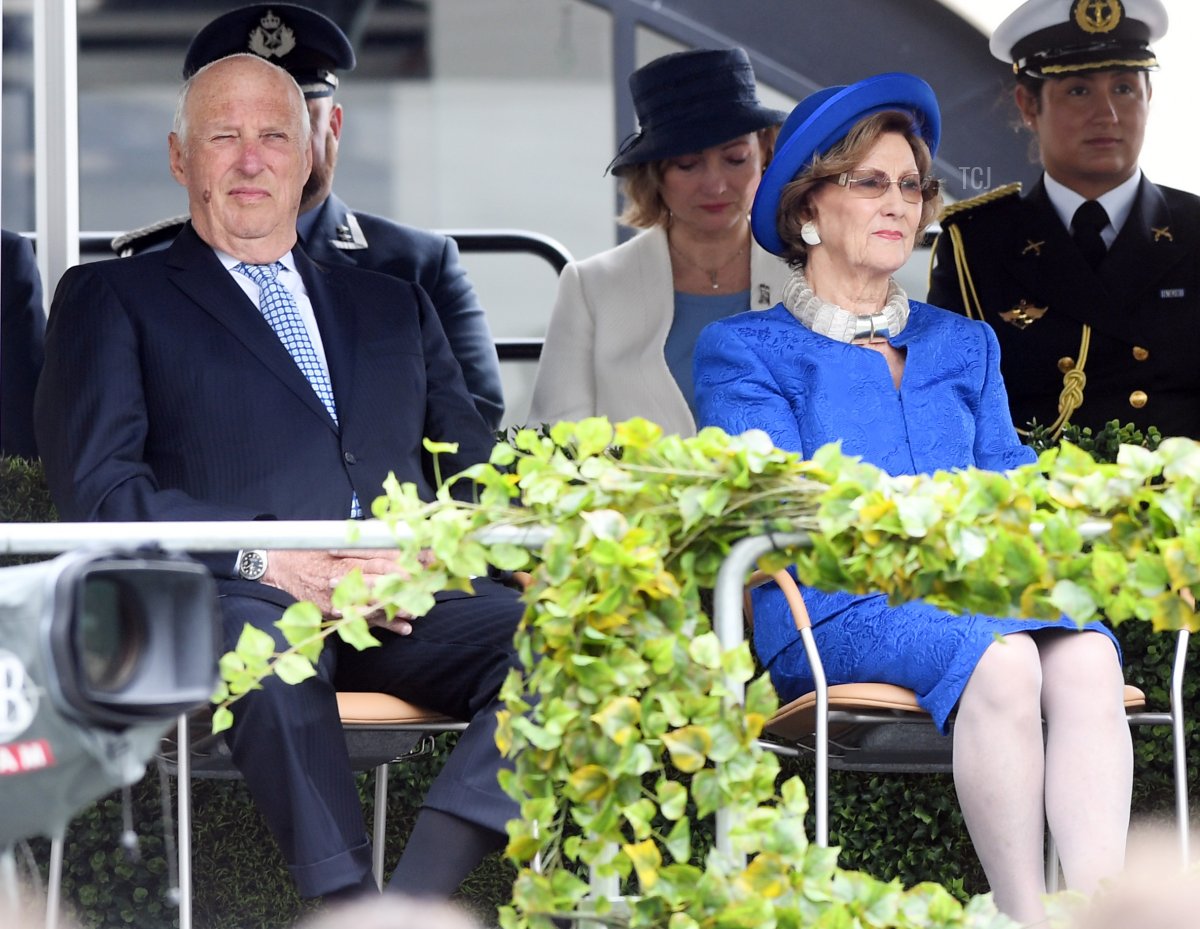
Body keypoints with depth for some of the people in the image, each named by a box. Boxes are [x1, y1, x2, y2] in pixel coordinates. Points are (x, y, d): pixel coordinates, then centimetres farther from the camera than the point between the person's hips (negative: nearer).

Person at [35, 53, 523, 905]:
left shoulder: (394, 306, 30)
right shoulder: (111, 300, 17)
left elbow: (476, 470, 20)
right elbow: (98, 490, 3)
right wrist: (269, 559, -13)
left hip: (409, 609, 4)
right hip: (222, 601, -3)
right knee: (264, 644, -42)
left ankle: (414, 899, -42)